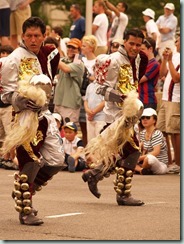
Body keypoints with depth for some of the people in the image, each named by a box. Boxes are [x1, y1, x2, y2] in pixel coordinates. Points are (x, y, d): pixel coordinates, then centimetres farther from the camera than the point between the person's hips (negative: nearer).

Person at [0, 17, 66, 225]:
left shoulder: (47, 55, 9)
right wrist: (20, 100, -27)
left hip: (43, 113, 7)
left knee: (56, 161, 5)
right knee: (29, 163, -8)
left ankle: (23, 191, 22)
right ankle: (25, 211, 3)